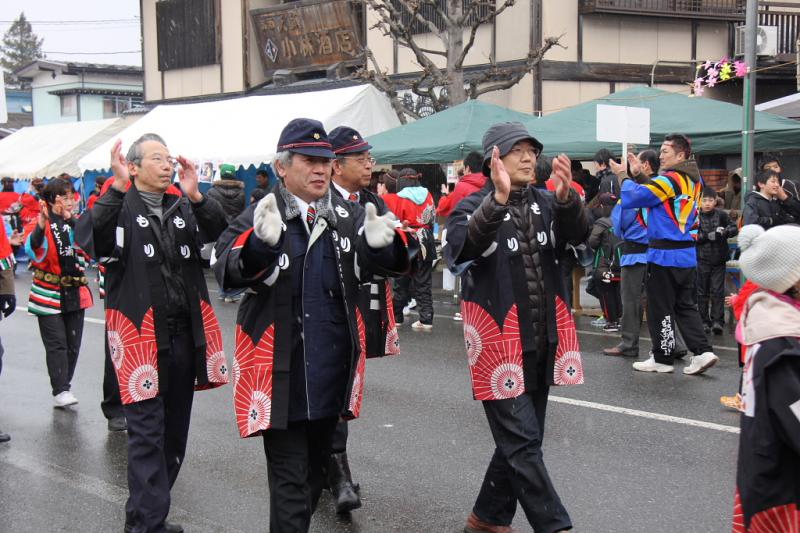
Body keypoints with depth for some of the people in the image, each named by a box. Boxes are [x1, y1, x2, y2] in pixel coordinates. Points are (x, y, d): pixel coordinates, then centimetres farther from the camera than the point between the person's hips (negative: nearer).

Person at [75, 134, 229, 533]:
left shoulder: (183, 206, 11)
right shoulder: (118, 207, -3)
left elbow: (220, 233, -3)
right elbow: (87, 236, -22)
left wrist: (195, 196, -15)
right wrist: (118, 187, -26)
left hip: (184, 332, 6)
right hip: (140, 336, -6)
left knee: (175, 429, 14)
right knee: (147, 432, -5)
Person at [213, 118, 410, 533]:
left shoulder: (349, 216, 4)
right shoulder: (261, 217, -9)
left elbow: (388, 265, -2)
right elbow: (226, 272, -21)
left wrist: (382, 243, -26)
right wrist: (262, 243, -42)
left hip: (332, 374, 5)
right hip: (282, 377, -5)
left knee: (316, 467, 22)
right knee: (290, 481, 1)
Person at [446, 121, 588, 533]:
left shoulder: (546, 203, 8)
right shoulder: (473, 207, -6)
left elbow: (578, 234, -12)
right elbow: (464, 246, -28)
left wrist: (566, 196, -32)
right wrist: (498, 199, -43)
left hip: (542, 343, 6)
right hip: (500, 343, -6)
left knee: (520, 439, 15)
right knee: (522, 443, -7)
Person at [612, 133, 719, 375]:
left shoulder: (670, 179, -16)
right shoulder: (693, 180, 10)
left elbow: (631, 199, -17)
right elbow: (654, 192, 18)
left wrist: (624, 176, -1)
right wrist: (639, 175, 12)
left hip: (665, 255, -8)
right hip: (687, 253, 8)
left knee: (660, 309, 4)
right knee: (685, 305, 15)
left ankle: (662, 358, 12)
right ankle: (702, 351, 7)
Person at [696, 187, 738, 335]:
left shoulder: (721, 214, 0)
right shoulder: (695, 216, -4)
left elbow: (734, 229, 2)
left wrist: (725, 231, -19)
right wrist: (709, 236, -21)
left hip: (719, 258, 1)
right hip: (702, 259, -1)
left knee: (718, 290, -1)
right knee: (702, 291, 6)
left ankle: (717, 320, 1)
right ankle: (704, 321, 13)